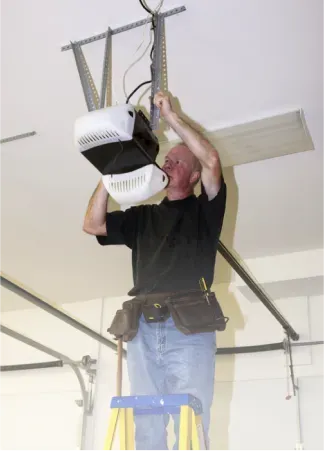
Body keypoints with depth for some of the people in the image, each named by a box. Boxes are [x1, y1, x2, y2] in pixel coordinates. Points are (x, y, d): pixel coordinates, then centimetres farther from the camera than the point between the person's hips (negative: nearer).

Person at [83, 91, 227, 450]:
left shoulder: (204, 210, 15)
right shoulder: (142, 216, 26)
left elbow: (212, 160, -2)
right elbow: (92, 224, 17)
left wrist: (170, 117, 2)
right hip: (144, 329, 3)